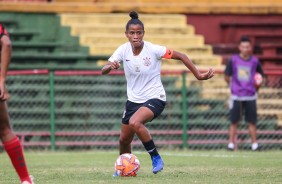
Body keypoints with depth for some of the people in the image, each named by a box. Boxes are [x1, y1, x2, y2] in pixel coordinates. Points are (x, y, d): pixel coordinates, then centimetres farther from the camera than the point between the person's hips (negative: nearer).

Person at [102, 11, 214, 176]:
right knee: (124, 139, 12)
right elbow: (103, 71, -8)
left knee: (135, 122, -34)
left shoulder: (153, 50, -19)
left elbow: (181, 56, -11)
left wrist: (198, 75, -14)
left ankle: (156, 158, -18)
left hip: (155, 98, -5)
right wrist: (110, 66, -32)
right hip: (133, 99, 5)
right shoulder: (123, 50, -8)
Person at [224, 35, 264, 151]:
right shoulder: (233, 60, -1)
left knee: (252, 122, 2)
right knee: (234, 122, 2)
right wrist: (232, 86, 4)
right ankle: (231, 143, 7)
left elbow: (261, 76, 13)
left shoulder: (254, 61, 2)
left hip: (250, 96, 1)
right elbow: (226, 76, 8)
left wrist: (257, 88, 4)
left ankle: (254, 144, 6)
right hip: (236, 96, -1)